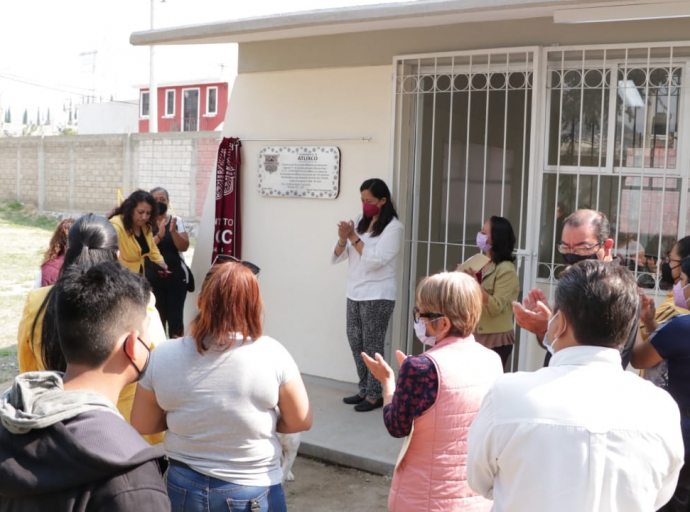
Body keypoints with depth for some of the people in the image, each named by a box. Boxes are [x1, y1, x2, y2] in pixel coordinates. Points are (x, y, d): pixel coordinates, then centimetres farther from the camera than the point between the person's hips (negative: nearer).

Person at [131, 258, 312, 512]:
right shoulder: (271, 354, -17)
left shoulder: (162, 357, -12)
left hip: (184, 488, 2)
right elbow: (301, 422, -8)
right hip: (253, 491, -2)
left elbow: (142, 426, 0)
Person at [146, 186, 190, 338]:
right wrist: (159, 235, -23)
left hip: (176, 276, 1)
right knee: (156, 318, -2)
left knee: (176, 317, -2)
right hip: (152, 278, -1)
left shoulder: (177, 221, 4)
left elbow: (184, 247, -4)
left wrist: (173, 231, -19)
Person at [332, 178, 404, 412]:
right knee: (356, 343, 12)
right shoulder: (359, 222, 8)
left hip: (377, 296, -6)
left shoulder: (393, 227, -9)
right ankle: (364, 390, 25)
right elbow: (336, 258, 7)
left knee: (371, 346, -1)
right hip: (354, 294, 7)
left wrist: (353, 238, -15)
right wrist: (342, 239, -12)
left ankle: (374, 396, 11)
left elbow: (374, 260, -18)